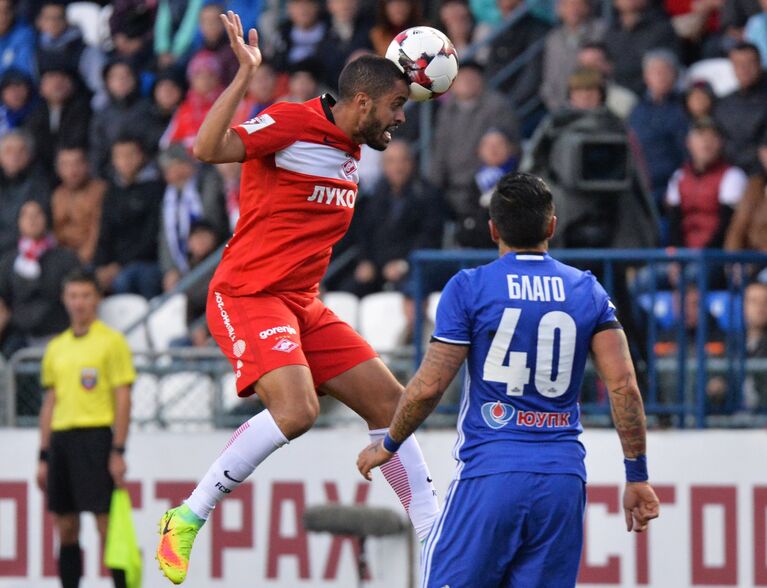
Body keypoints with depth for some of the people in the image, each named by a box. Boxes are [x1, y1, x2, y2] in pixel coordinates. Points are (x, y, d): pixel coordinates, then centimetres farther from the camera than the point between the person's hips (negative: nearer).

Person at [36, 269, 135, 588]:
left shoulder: (111, 341, -1)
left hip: (96, 438, -6)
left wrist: (118, 452, -12)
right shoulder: (56, 347, 16)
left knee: (107, 526, -10)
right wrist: (44, 457, 14)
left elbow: (123, 400, -5)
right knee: (66, 530, 5)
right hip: (61, 439, 6)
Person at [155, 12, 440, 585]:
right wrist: (246, 74, -31)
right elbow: (207, 148, -27)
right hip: (247, 295, -9)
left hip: (303, 304, 9)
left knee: (389, 399, 7)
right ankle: (187, 518, -16)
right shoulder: (290, 123, -13)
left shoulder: (350, 150, 14)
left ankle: (434, 538, 15)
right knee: (297, 409, -28)